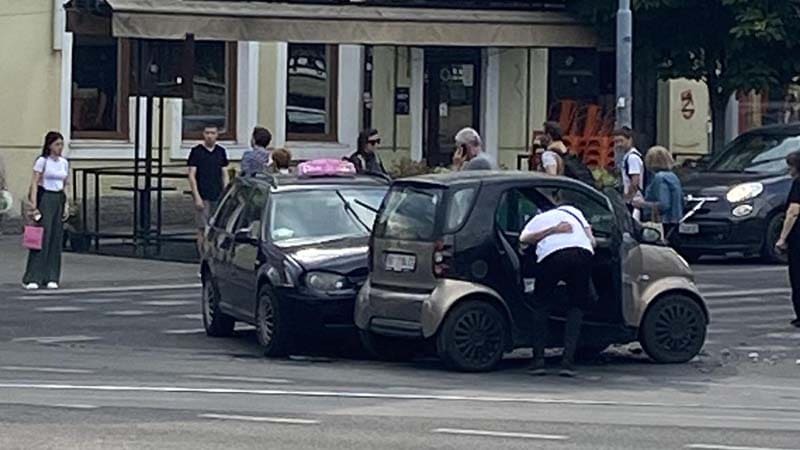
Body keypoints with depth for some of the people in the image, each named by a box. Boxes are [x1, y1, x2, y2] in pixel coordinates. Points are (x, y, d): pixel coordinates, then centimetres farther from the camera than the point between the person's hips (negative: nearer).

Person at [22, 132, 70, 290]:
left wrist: (66, 205, 9)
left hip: (59, 199, 6)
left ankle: (51, 277, 8)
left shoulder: (64, 163, 11)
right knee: (42, 237, -10)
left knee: (56, 239, 3)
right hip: (45, 198, -6)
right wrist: (34, 206, -15)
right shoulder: (42, 161, -6)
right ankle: (33, 278, -8)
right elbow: (35, 183, -8)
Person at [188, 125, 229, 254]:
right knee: (203, 229, -5)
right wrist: (197, 197, -13)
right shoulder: (196, 151, -3)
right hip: (203, 197, -4)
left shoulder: (221, 152, 10)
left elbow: (225, 175, 15)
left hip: (217, 196, 4)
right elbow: (192, 176, -5)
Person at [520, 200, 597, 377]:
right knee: (576, 307, 14)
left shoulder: (535, 221, 33)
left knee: (541, 306, 17)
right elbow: (592, 241, 26)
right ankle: (568, 361, 2)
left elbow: (523, 239, 9)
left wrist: (553, 231, 5)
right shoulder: (571, 211, 37)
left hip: (552, 254, -1)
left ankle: (539, 359, 9)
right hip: (582, 252, 1)